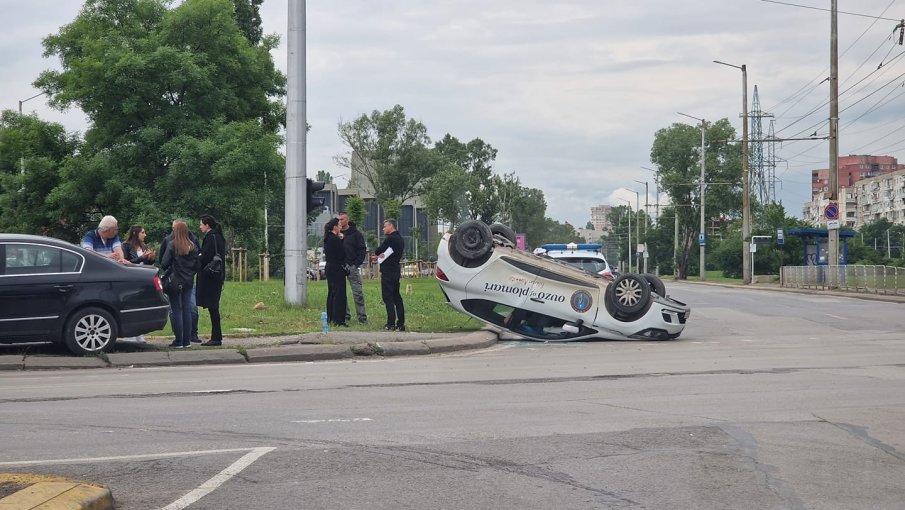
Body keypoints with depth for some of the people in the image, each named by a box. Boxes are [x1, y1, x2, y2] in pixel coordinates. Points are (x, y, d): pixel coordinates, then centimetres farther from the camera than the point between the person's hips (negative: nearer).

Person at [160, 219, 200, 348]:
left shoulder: (172, 245, -12)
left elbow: (164, 263, -14)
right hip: (188, 282, 5)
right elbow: (197, 265, 6)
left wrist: (167, 271, 7)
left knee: (177, 310, 0)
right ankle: (187, 340, 11)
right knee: (186, 309, 9)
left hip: (175, 282, -5)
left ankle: (179, 341, 0)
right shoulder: (193, 246, 2)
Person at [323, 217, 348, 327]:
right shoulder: (335, 239, -17)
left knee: (331, 292, 17)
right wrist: (341, 240, -8)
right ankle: (338, 319, -7)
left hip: (330, 268, 10)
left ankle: (330, 317, 23)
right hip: (337, 269, -10)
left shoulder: (327, 239, 10)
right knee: (339, 294, -6)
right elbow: (342, 255, -16)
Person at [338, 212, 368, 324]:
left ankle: (362, 317, -2)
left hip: (352, 266, -3)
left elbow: (363, 250, 0)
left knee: (357, 292, -5)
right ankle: (345, 315, 11)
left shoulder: (356, 233, 2)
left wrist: (356, 264, -9)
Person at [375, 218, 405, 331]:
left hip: (388, 272, -9)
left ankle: (391, 323, -10)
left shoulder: (390, 239, -15)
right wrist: (383, 255, -2)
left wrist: (379, 254, 9)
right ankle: (401, 323, 10)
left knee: (388, 297, -7)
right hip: (396, 270, 9)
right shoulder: (400, 239, 15)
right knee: (397, 297, 11)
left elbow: (377, 251, -13)